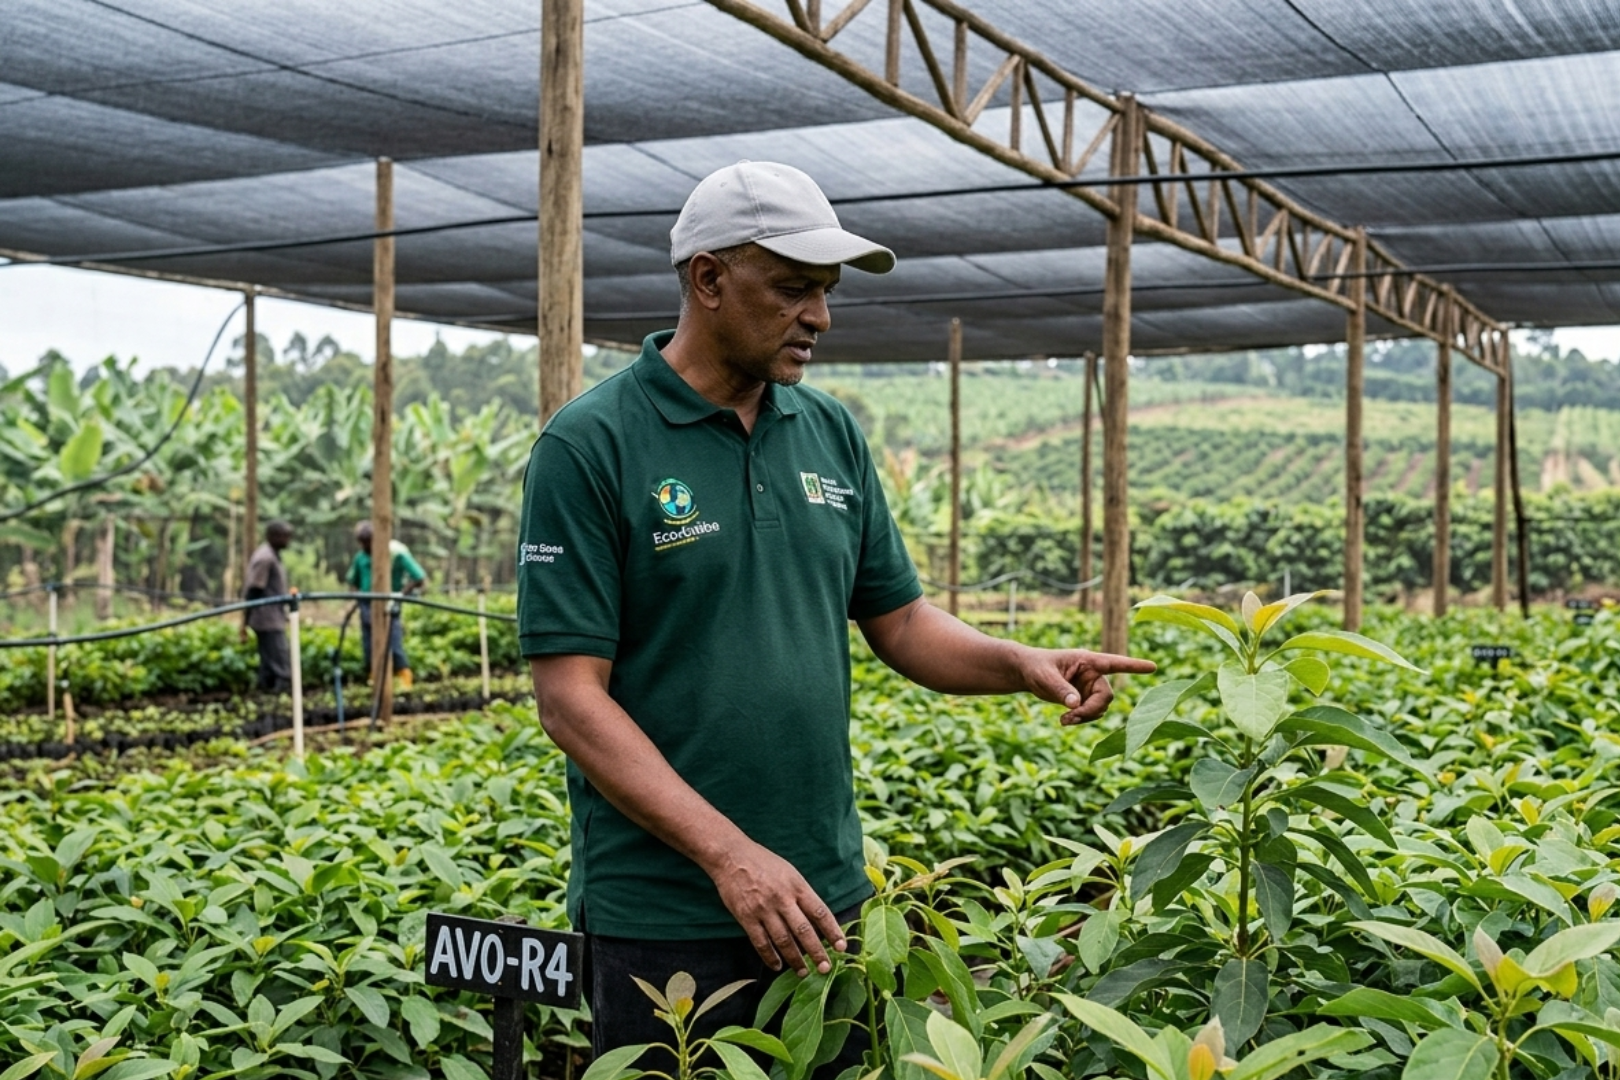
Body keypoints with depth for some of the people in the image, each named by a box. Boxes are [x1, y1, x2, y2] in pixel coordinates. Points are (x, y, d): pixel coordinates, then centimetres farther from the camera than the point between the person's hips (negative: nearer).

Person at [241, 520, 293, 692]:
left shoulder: (272, 556, 14)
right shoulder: (264, 558, -17)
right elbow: (253, 592, -18)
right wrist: (245, 622, -18)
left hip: (274, 619, 10)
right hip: (268, 619, -10)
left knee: (270, 665, 12)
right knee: (280, 664, -12)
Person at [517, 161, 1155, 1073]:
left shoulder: (833, 434, 6)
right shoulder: (591, 446, -11)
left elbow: (900, 620, 13)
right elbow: (571, 696, -14)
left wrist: (1021, 663, -7)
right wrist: (729, 853, -21)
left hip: (825, 897, 6)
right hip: (663, 917, -5)